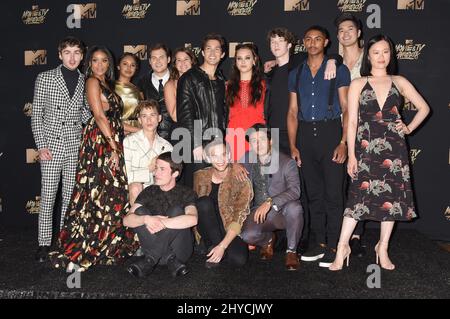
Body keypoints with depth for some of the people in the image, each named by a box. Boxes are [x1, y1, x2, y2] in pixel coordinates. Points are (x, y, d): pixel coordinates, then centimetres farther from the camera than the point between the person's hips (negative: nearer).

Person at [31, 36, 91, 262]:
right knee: (48, 197, 1)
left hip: (76, 147, 2)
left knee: (71, 197, 7)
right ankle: (44, 243, 12)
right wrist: (41, 145, -7)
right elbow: (36, 114, 0)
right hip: (51, 146, -2)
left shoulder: (85, 82, 8)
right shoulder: (45, 78, 1)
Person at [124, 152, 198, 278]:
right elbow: (126, 220, -8)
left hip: (180, 249, -3)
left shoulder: (186, 193, -2)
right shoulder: (149, 192, 6)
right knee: (140, 211, -17)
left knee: (176, 210, -24)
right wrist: (146, 219, -29)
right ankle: (170, 260, -26)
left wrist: (162, 223, -29)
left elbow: (192, 219, -25)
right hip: (154, 247, 3)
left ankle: (150, 258, -24)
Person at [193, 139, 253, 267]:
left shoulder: (241, 181, -13)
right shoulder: (200, 176, -3)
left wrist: (222, 246, -25)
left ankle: (214, 248, 2)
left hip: (231, 232, -1)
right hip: (208, 231, 2)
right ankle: (214, 245, -15)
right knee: (204, 202, -26)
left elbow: (239, 217, -17)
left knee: (239, 259, -29)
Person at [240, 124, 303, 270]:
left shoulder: (286, 162, -9)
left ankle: (291, 251, -11)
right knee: (247, 235, -28)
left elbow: (295, 190, -23)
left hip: (283, 211, -2)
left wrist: (270, 202, -35)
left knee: (294, 207, -37)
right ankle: (268, 240, 11)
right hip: (259, 213, 2)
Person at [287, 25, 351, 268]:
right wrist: (293, 146, 4)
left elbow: (347, 109, -1)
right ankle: (318, 243, 19)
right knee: (314, 192, 9)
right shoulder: (296, 74, 14)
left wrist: (343, 142, -11)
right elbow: (293, 112, 12)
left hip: (330, 132, -3)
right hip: (305, 134, 4)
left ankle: (333, 247, 5)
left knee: (333, 192, -4)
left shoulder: (338, 70, 4)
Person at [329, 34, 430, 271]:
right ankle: (342, 247, 1)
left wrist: (409, 128, 7)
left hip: (393, 148, 3)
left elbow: (424, 108, 21)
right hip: (366, 148, -2)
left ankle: (383, 249, 17)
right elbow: (352, 122, 0)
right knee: (359, 196, -8)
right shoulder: (358, 84, 5)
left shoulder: (399, 82, 11)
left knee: (392, 196, 4)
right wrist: (351, 155, -5)